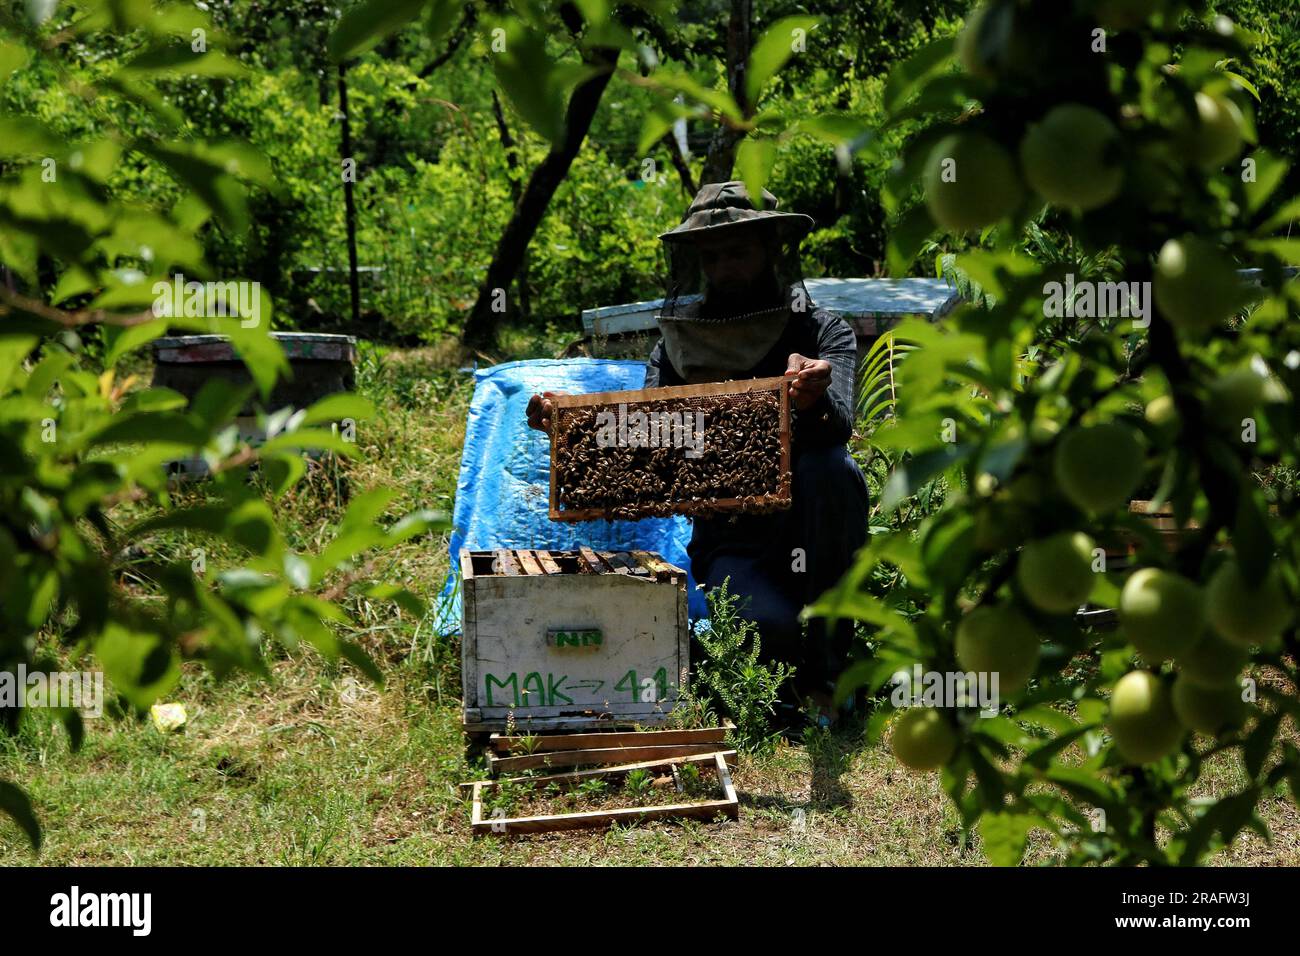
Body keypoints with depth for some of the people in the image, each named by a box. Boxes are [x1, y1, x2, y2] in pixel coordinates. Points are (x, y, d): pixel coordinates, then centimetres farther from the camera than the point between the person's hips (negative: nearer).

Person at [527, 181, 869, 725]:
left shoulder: (822, 333, 0)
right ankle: (804, 667, 5)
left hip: (807, 533, 0)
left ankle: (829, 655, -19)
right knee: (776, 630, -33)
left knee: (828, 467, -34)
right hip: (727, 542, 0)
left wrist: (815, 400, -46)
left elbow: (839, 423, -20)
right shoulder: (677, 347, 8)